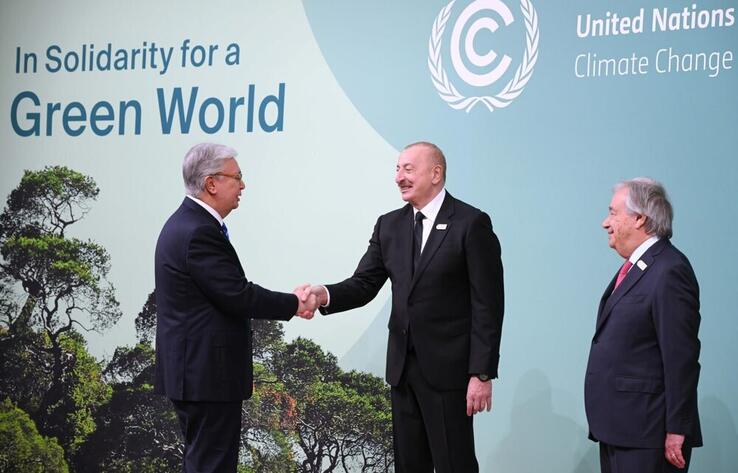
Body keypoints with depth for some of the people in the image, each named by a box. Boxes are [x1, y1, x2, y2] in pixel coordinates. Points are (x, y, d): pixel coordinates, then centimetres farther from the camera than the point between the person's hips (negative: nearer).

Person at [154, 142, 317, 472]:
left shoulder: (186, 223, 13)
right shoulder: (200, 233, -20)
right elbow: (238, 296, -21)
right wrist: (294, 304, -9)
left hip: (193, 371, 11)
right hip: (207, 375, -11)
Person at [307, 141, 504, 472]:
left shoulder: (472, 224, -9)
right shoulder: (389, 225, 10)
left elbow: (487, 305, -11)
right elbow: (364, 284, 5)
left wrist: (482, 373, -15)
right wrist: (325, 294, -17)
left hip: (448, 367, -6)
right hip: (403, 367, 6)